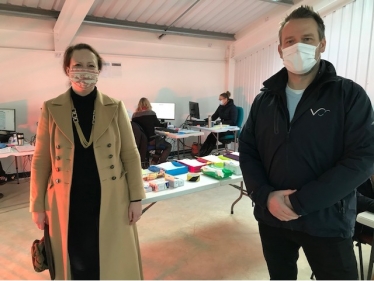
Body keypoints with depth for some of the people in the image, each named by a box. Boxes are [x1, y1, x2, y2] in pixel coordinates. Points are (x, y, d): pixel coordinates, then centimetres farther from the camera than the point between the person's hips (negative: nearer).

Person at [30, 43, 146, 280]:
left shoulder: (115, 108, -1)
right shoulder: (51, 109, 0)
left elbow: (130, 154, 0)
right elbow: (41, 160, 3)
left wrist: (136, 198, -3)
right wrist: (38, 205, 2)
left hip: (110, 201, 0)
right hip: (68, 204, 0)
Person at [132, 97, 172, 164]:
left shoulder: (134, 115, 1)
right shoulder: (151, 113, -8)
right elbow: (158, 124, 6)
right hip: (150, 140, -6)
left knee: (161, 142, 30)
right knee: (168, 146, 17)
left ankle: (154, 162, 27)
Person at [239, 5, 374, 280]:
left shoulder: (349, 95, -7)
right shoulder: (264, 100, 4)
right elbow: (247, 150, 3)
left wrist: (299, 202, -20)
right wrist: (265, 196, -13)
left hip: (326, 222, -3)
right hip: (272, 217, 4)